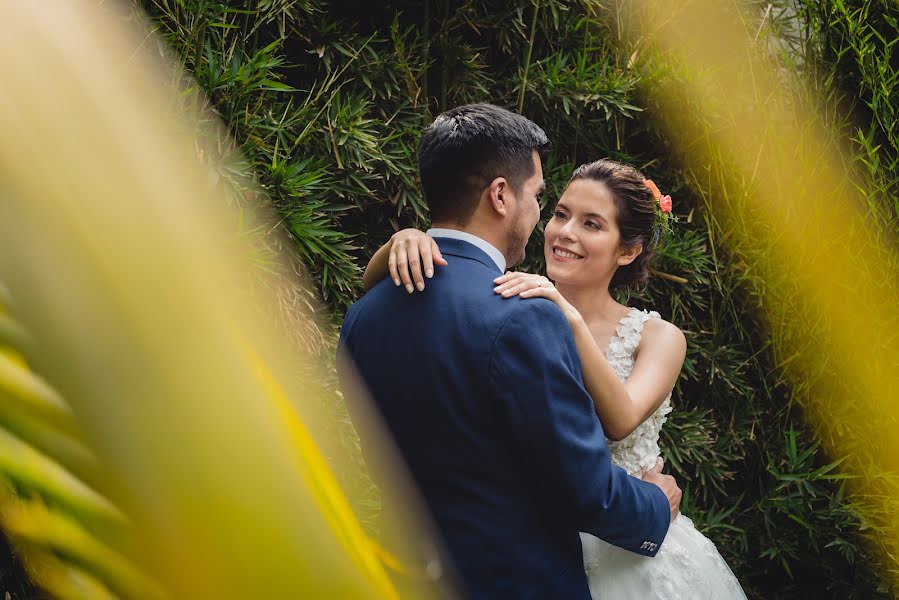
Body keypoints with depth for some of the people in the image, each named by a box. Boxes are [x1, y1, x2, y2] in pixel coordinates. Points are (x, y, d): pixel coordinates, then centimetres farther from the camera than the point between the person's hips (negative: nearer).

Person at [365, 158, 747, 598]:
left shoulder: (658, 338, -5)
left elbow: (620, 422, -26)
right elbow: (375, 286, -5)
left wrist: (573, 322, -37)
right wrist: (401, 243, -27)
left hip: (626, 558, -1)